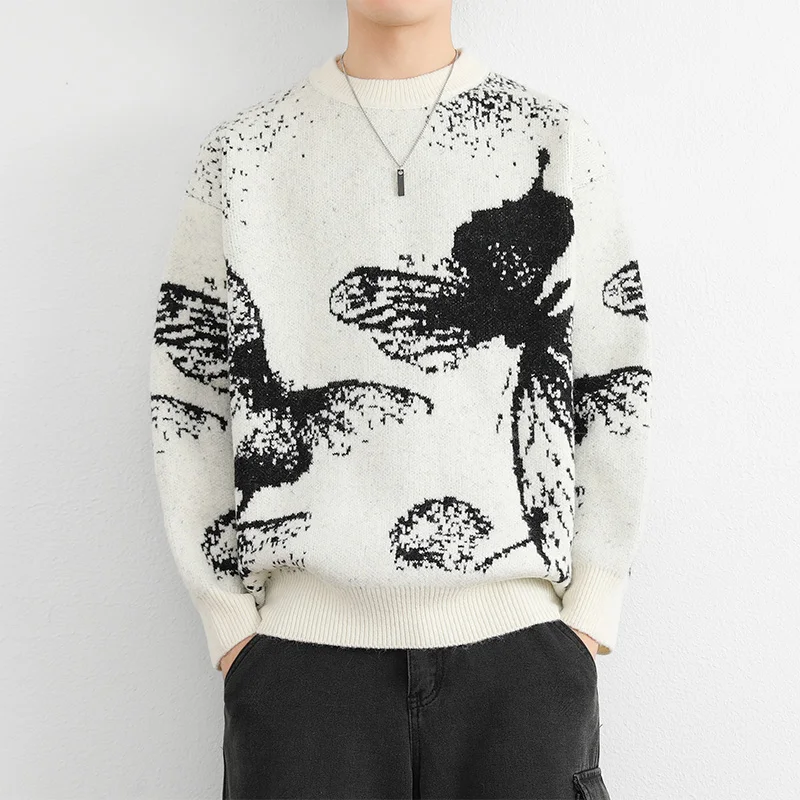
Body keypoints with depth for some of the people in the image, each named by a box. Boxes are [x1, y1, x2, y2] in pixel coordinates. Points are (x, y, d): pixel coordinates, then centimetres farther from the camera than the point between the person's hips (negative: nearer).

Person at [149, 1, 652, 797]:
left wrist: (589, 615, -1)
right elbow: (185, 398, 5)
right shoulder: (242, 150, 7)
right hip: (304, 641, 0)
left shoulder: (557, 140, 7)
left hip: (520, 637, 1)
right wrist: (231, 623, 0)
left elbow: (618, 392, 4)